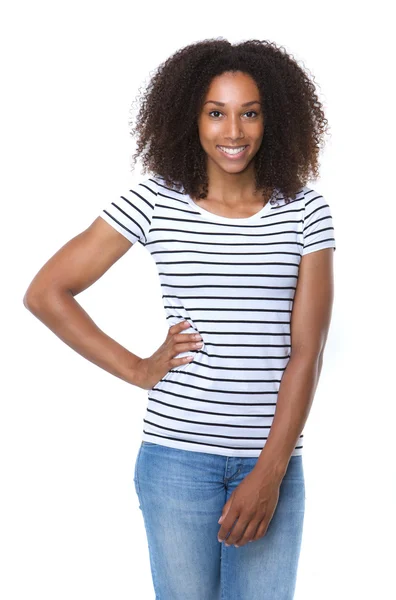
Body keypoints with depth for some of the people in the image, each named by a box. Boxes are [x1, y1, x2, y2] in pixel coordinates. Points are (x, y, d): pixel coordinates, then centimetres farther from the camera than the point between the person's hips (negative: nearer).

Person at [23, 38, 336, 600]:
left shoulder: (305, 211, 0)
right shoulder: (154, 202, -2)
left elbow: (307, 352, -4)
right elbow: (45, 293, 0)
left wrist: (269, 474, -10)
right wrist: (137, 369, -5)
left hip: (274, 458, 1)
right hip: (178, 454, -1)